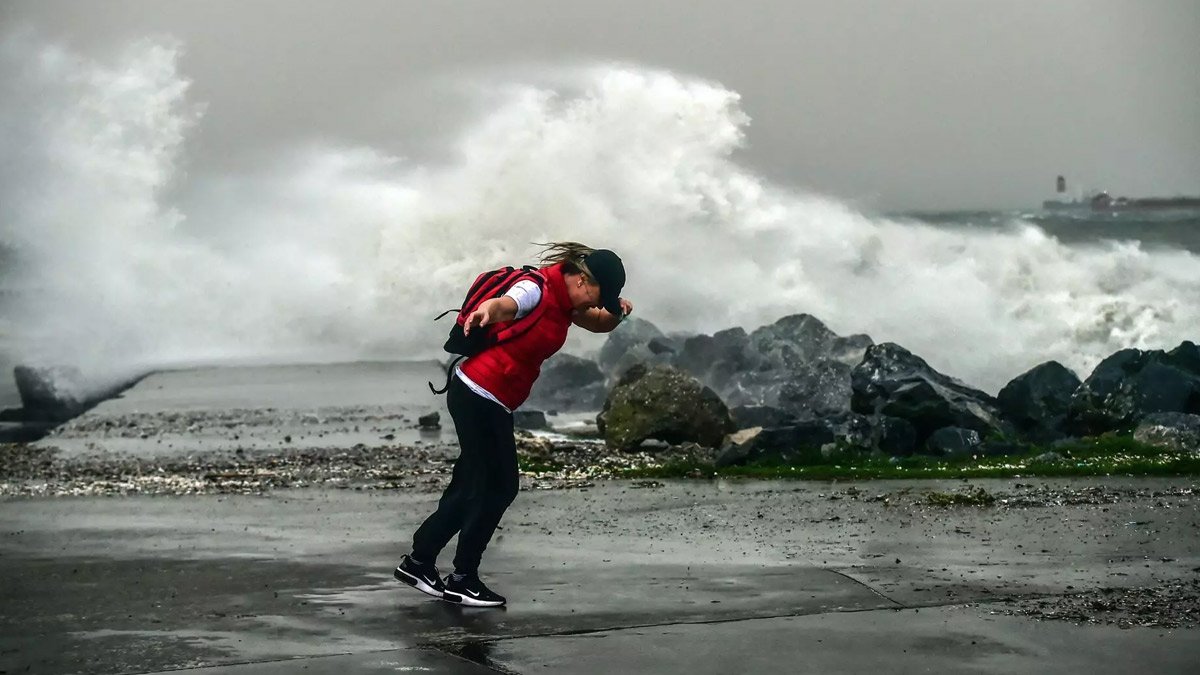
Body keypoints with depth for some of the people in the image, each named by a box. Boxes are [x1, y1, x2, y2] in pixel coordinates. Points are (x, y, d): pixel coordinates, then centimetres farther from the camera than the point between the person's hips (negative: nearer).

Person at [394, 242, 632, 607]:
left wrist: (617, 312, -5)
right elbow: (503, 304, -38)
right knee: (499, 486, -4)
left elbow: (599, 323, 19)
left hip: (488, 402, 10)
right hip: (478, 395, -10)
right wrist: (485, 312, -62)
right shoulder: (537, 290, -19)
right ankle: (463, 580, 5)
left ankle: (418, 562, 23)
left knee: (471, 487, 15)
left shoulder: (564, 300, 10)